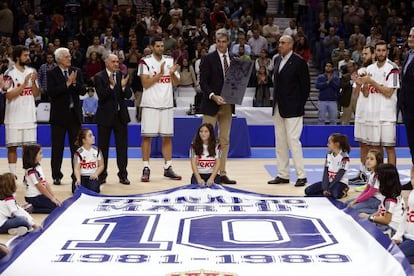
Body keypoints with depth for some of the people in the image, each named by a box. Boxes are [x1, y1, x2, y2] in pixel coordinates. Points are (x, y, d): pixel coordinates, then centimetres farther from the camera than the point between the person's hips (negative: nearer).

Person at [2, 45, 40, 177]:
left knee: (29, 146, 6)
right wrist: (24, 84, -20)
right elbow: (9, 95, -14)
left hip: (29, 116, 4)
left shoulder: (31, 72, 8)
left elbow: (36, 94, 8)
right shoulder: (10, 73, -7)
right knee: (12, 146, 2)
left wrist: (33, 82, -9)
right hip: (14, 117, -4)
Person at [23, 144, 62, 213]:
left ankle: (32, 207, 7)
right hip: (33, 197, -9)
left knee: (58, 203, 6)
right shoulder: (31, 171, -19)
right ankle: (32, 209, -8)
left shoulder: (38, 167, 8)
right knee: (56, 207, -12)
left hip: (40, 195, 9)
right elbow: (40, 187, -18)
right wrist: (52, 198, -13)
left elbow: (45, 183, 9)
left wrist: (54, 196, 4)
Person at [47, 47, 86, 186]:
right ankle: (56, 176, 11)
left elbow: (83, 91, 2)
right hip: (59, 115, -3)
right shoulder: (52, 73, -3)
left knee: (76, 146, 5)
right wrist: (67, 84, -18)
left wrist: (74, 82, -14)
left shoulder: (76, 71, 8)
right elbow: (51, 92, -15)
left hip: (74, 114, 3)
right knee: (57, 148, 3)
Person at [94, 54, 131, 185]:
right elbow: (101, 96, -15)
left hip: (121, 115, 3)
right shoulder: (99, 77, -5)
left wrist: (124, 86, -21)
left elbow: (128, 95, -1)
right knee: (103, 146, 5)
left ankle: (123, 175, 10)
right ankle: (102, 175, 14)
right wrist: (111, 85, -27)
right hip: (105, 116, -3)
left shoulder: (123, 76, 5)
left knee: (122, 146, 4)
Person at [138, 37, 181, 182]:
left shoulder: (170, 60, 10)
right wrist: (160, 74, -19)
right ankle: (146, 168, 3)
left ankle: (168, 168, 12)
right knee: (147, 136, -2)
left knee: (167, 136, 6)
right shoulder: (145, 61, -4)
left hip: (167, 104, 4)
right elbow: (145, 83, -11)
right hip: (150, 104, -4)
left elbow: (176, 83, 8)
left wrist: (173, 73, -11)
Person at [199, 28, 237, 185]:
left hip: (228, 105, 5)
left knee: (225, 141, 7)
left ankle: (222, 173, 12)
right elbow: (203, 82, -8)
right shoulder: (208, 59, -3)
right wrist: (213, 96, -22)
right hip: (211, 105, -5)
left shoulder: (234, 60, 11)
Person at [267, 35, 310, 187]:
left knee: (293, 140, -9)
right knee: (280, 142, 9)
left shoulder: (299, 62, -8)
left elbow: (306, 86, -7)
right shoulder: (277, 60, 12)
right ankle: (282, 175, 15)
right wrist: (275, 100, 9)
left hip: (292, 110, -7)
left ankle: (301, 175, -3)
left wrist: (300, 105, -8)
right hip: (278, 108, 7)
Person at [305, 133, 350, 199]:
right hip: (329, 181, 6)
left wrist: (329, 189, -19)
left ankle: (342, 191, -6)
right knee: (308, 191, -10)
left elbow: (339, 175, -16)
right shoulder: (328, 155, 5)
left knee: (336, 194, -40)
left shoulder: (344, 157, -13)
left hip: (340, 182, -6)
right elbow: (325, 172, 0)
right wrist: (325, 188, -12)